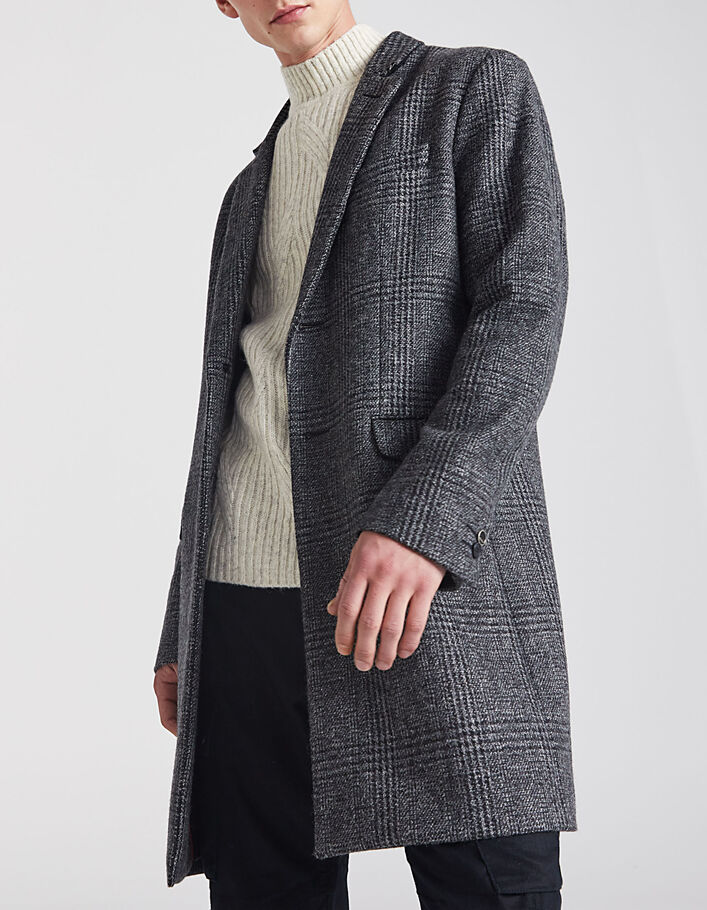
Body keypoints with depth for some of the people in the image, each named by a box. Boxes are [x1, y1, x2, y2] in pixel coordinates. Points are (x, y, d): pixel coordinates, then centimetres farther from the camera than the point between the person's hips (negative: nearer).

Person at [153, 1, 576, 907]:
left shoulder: (481, 88, 9)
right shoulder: (255, 188, 26)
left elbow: (525, 310, -5)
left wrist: (421, 518, -20)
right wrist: (181, 635, 17)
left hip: (433, 585, -5)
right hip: (249, 608, 5)